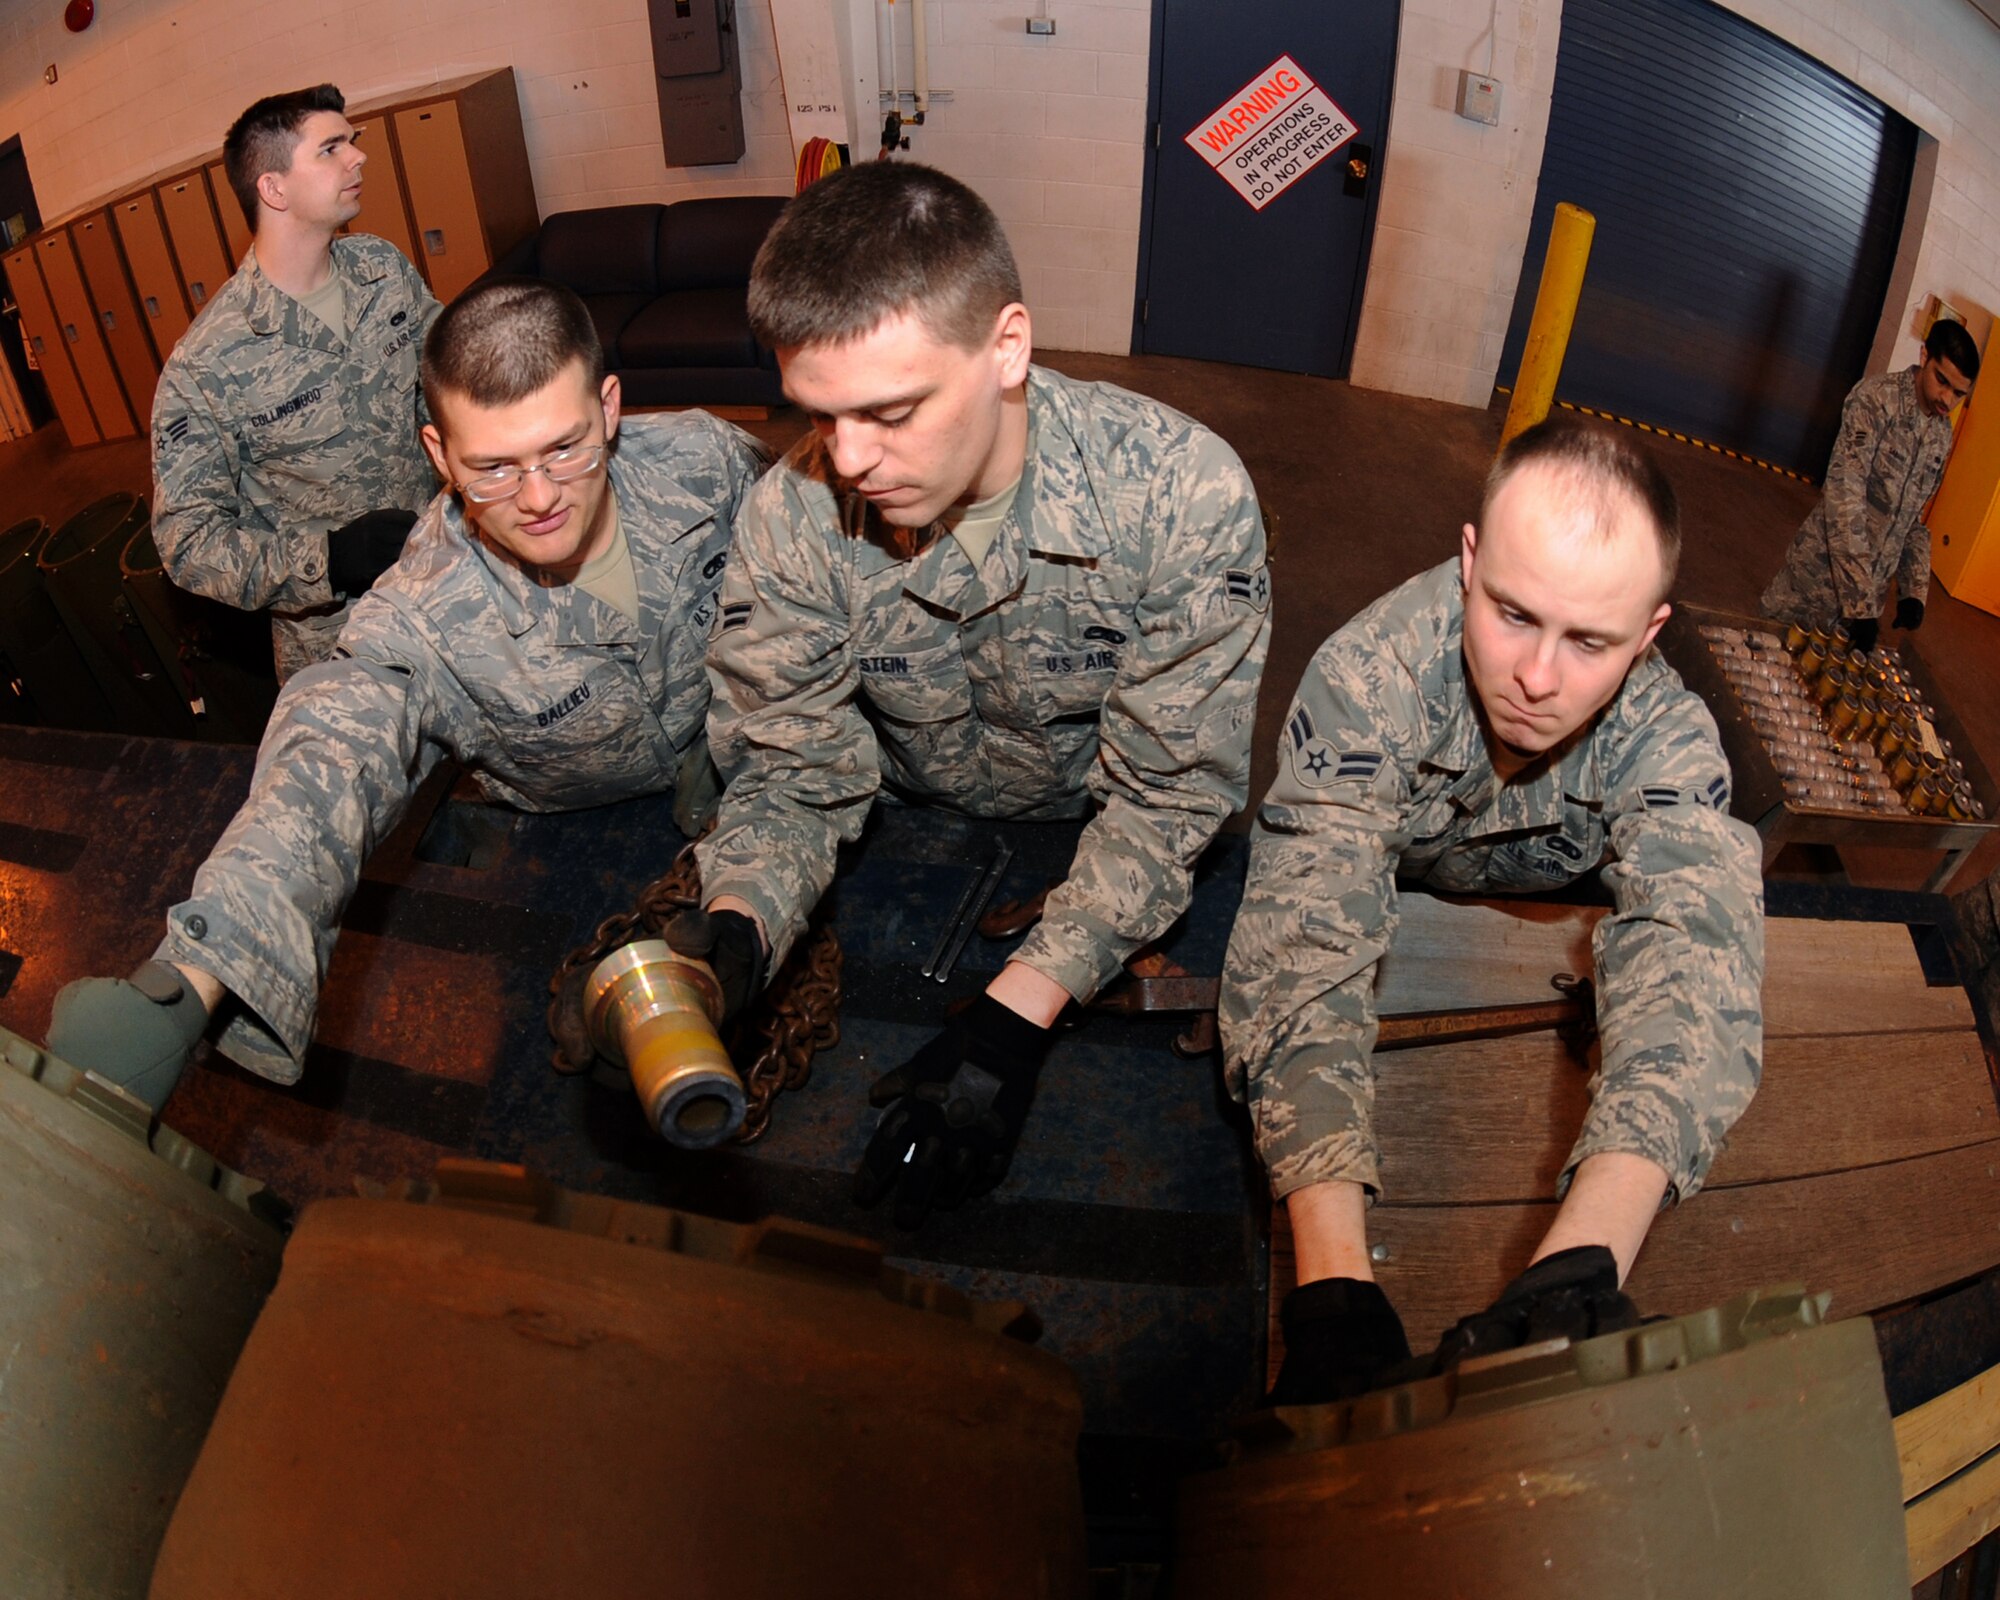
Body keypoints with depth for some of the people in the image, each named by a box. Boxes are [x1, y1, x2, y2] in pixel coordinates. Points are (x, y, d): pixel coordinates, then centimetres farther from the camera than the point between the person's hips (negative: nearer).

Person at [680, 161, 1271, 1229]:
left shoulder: (1182, 496, -25)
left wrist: (1017, 1014, -32)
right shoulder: (792, 518, -17)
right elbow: (793, 772, -9)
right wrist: (732, 926, -33)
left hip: (1098, 842, -2)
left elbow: (1170, 792, -20)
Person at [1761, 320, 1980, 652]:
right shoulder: (1877, 397, -14)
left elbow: (1914, 517, 17)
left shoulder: (1942, 436, 8)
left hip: (1874, 583, 6)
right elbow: (1844, 493, -24)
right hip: (1824, 567, -6)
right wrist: (1861, 600, -30)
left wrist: (1915, 590, 3)